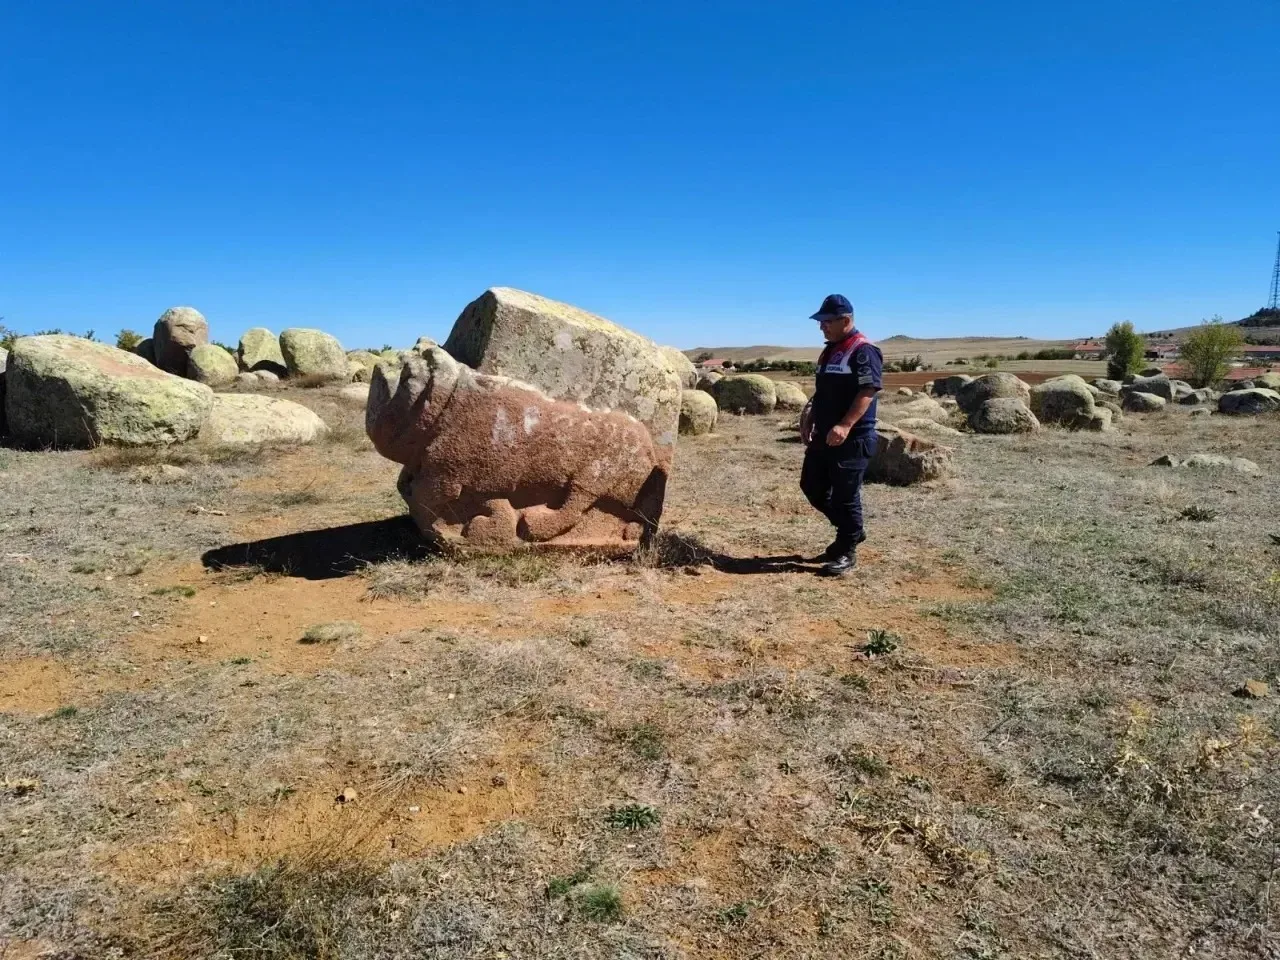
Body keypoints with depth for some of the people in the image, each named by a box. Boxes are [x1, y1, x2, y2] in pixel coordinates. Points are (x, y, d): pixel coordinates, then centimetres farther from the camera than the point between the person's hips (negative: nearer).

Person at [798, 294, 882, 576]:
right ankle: (851, 530, 30)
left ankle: (846, 552, 10)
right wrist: (808, 420, 16)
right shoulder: (830, 351, 16)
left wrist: (845, 426, -31)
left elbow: (868, 391, -22)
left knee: (845, 495, -3)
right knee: (811, 486, 14)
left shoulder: (863, 351, -12)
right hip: (824, 436, 10)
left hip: (852, 439, -9)